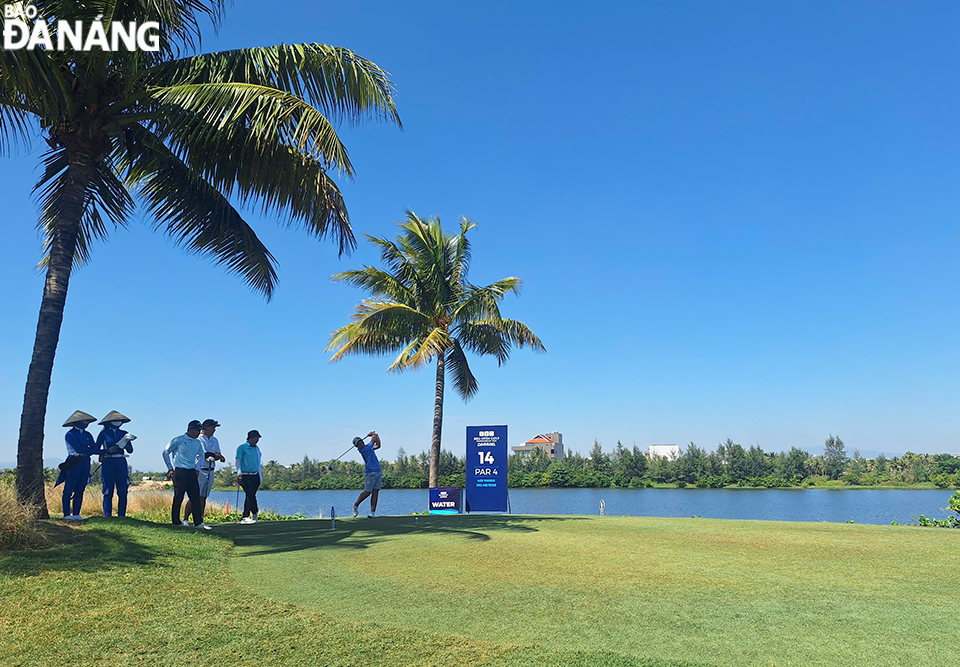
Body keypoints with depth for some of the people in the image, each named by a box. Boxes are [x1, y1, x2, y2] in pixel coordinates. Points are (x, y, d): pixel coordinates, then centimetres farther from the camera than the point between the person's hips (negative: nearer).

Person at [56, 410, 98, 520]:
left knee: (80, 490, 6)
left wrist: (84, 451, -12)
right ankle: (67, 514, 2)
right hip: (73, 464, -6)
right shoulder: (70, 435, -4)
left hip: (85, 463, 6)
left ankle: (76, 514, 10)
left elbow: (95, 449, 3)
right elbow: (78, 449, -16)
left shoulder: (87, 435, 15)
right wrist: (90, 449, -4)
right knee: (69, 490, -3)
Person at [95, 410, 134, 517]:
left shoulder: (123, 434, 12)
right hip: (108, 463, -3)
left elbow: (130, 451, 10)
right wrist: (108, 450, -15)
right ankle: (107, 516, 6)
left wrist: (126, 443, -9)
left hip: (121, 463, 3)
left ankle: (121, 515, 7)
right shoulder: (104, 434, 2)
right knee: (108, 492, -1)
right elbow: (96, 449, 0)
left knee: (123, 491, 1)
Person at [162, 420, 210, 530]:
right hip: (179, 472, -5)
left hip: (192, 472, 6)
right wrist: (170, 468, 1)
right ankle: (176, 522, 9)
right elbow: (165, 452, 3)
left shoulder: (197, 443, 13)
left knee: (196, 497, 0)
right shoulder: (178, 440, -4)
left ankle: (198, 522, 1)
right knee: (178, 497, -2)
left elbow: (201, 455, 30)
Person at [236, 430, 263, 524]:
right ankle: (255, 512, -1)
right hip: (245, 476, -6)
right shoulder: (242, 448, -2)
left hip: (255, 476, 6)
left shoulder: (257, 448, 17)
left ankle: (245, 518, 8)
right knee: (250, 495, -13)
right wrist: (239, 474, -15)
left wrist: (260, 477, 19)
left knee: (249, 496, 5)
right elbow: (238, 461, -5)